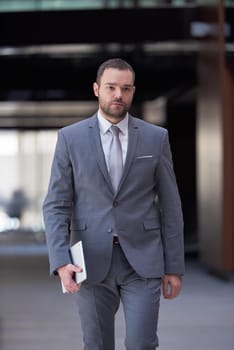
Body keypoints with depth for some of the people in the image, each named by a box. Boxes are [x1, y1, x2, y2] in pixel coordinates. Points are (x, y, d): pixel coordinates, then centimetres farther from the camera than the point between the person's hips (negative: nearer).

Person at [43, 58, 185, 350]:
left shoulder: (156, 137, 4)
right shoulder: (70, 138, 1)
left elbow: (170, 205, 5)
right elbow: (56, 205, -1)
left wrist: (174, 266, 3)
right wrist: (61, 261, -15)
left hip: (142, 260, 0)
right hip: (91, 261, 0)